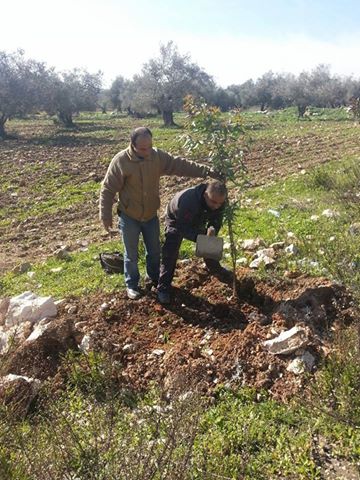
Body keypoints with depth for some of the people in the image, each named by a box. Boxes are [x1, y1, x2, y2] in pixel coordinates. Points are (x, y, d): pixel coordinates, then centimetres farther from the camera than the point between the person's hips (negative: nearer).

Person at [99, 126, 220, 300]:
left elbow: (181, 165, -7)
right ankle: (132, 284, 31)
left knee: (155, 251, 18)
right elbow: (108, 190, -14)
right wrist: (106, 215, -13)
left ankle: (154, 277, 43)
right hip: (129, 217, -3)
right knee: (131, 254, 11)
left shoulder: (158, 156, -9)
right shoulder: (120, 161, -20)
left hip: (151, 215, 4)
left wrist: (206, 171, -16)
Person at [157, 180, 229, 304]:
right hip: (176, 221, -6)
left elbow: (216, 220, -15)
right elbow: (182, 227, -37)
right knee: (170, 254, -13)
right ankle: (163, 288, -3)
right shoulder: (188, 200, -46)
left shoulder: (219, 201, -27)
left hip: (197, 221, 6)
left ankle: (214, 267, 47)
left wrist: (212, 229, -38)